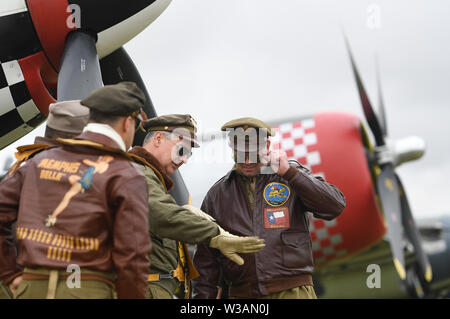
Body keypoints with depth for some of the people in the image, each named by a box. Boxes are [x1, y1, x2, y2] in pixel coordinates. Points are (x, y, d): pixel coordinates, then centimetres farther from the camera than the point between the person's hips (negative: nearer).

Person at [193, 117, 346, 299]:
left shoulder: (291, 175, 6)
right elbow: (206, 256, 14)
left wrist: (289, 172, -13)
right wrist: (204, 295, 7)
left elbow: (335, 206, -8)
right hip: (241, 294, 2)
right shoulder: (217, 193, 11)